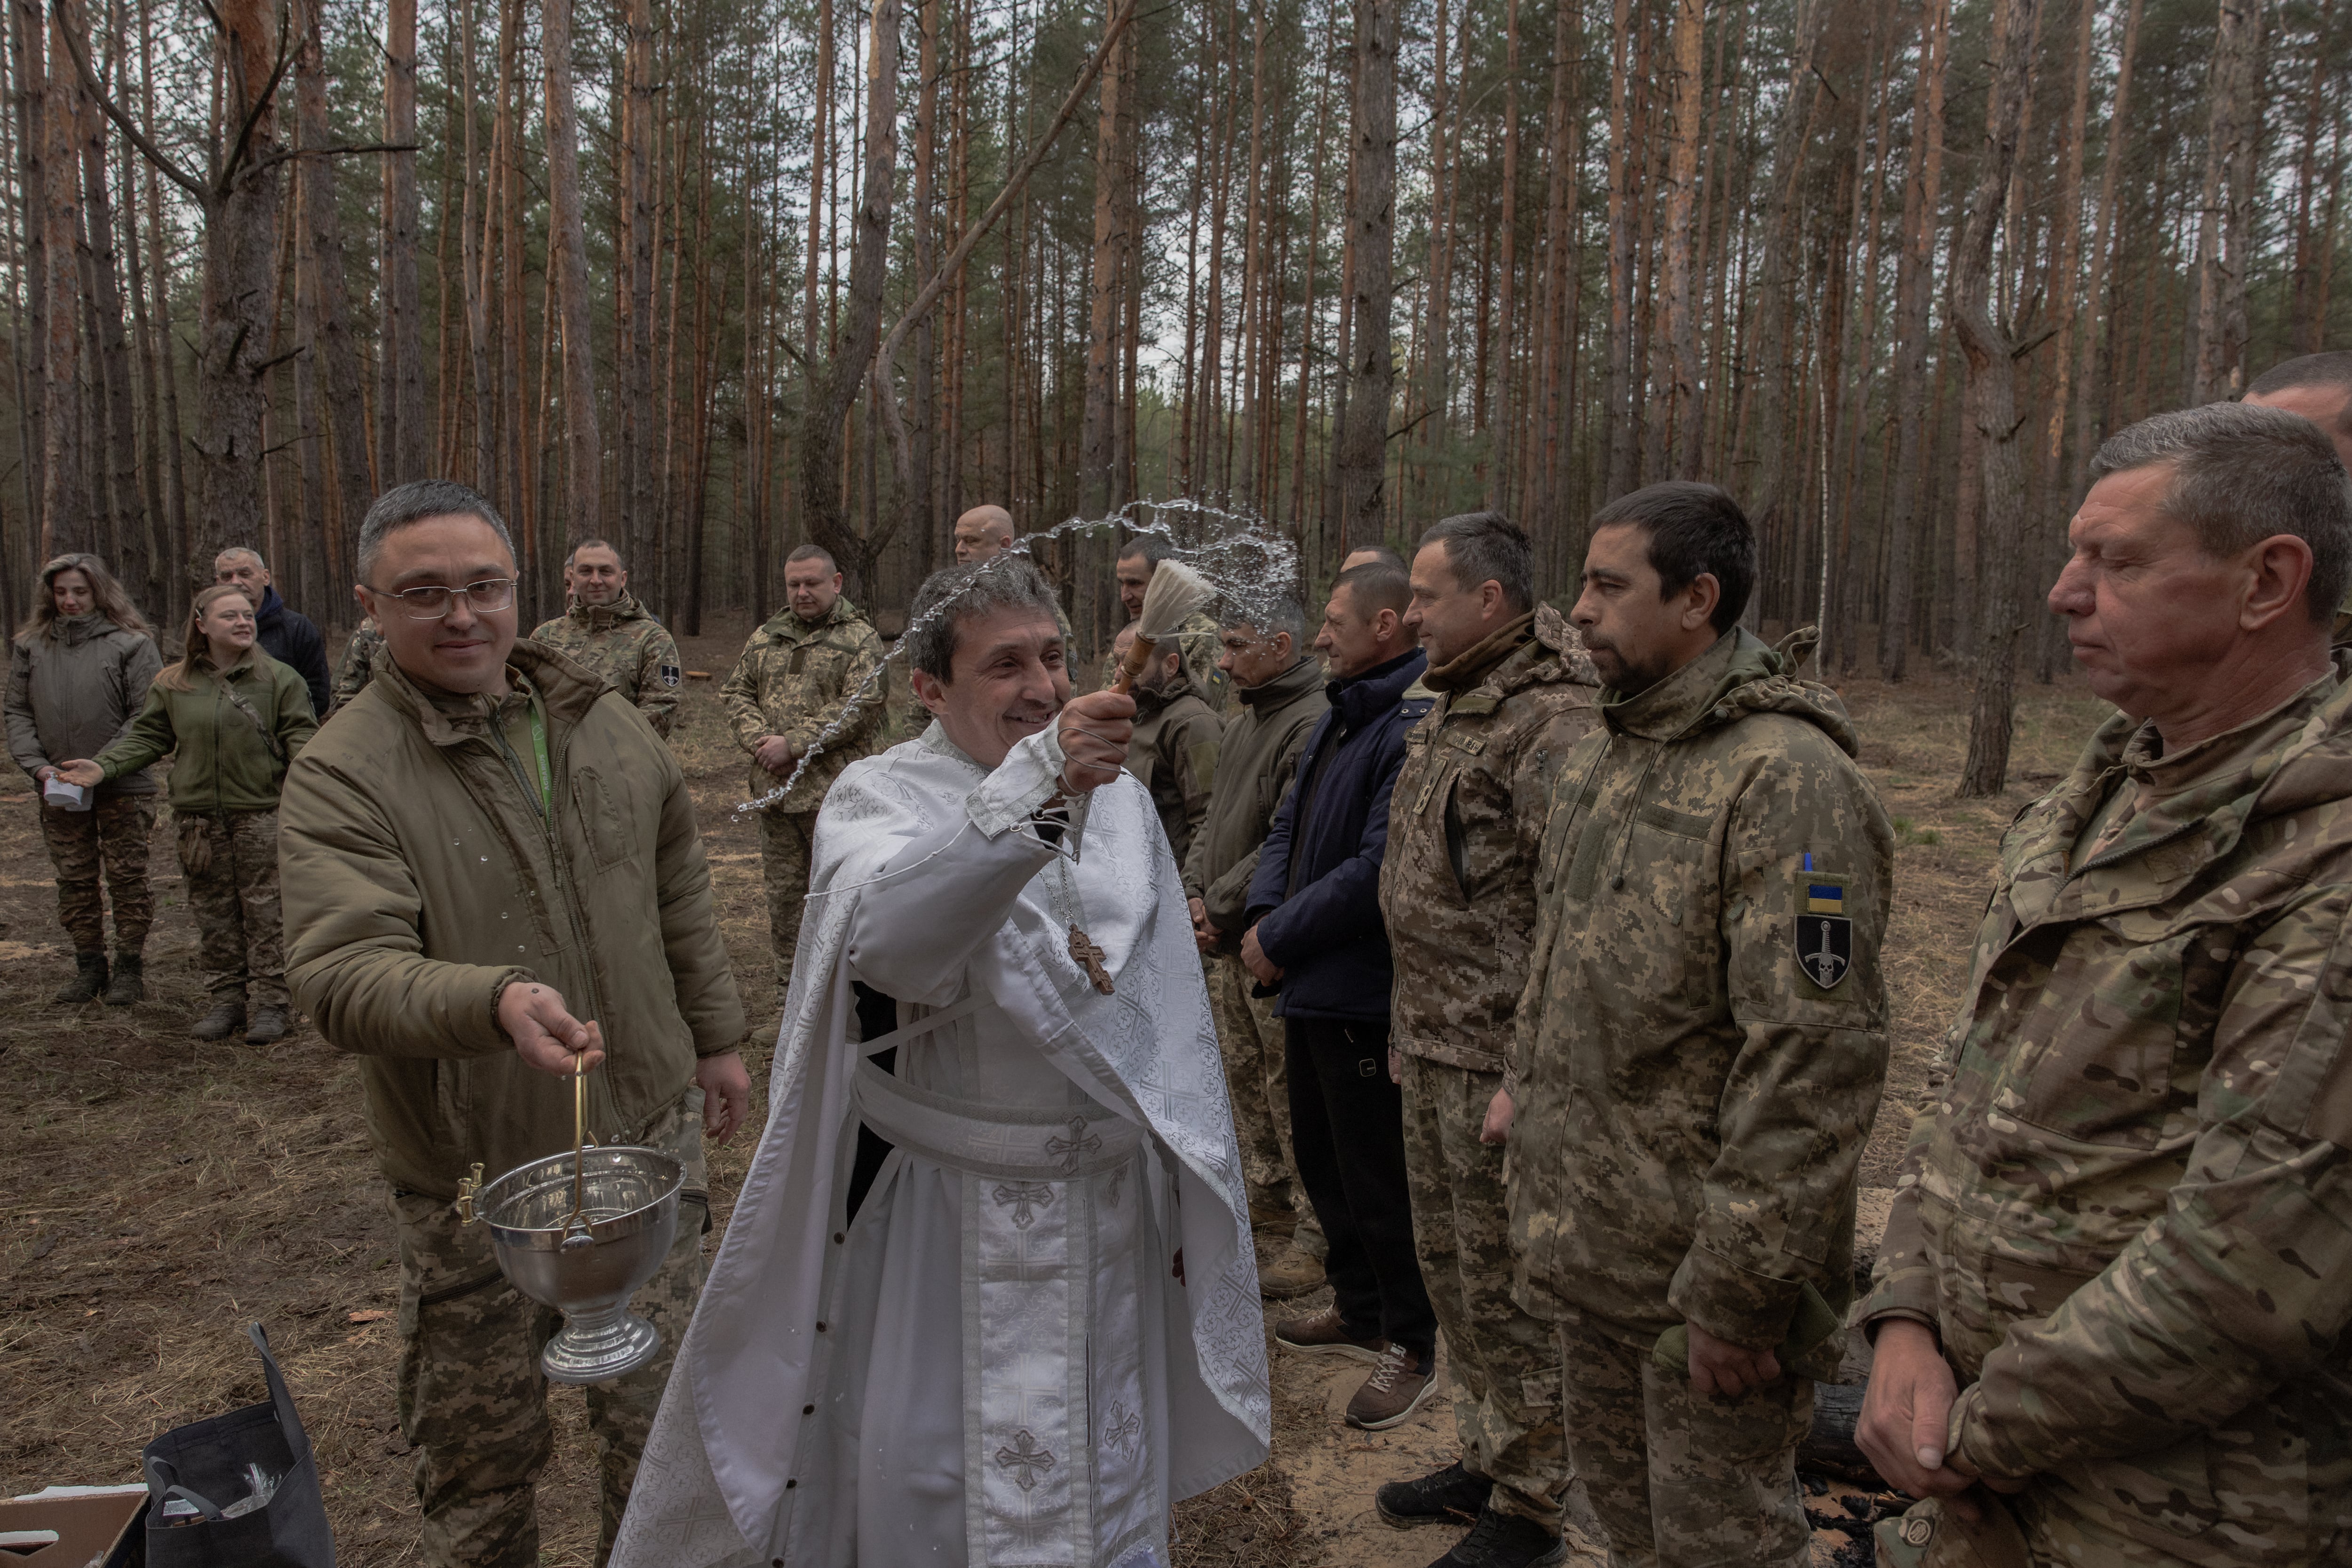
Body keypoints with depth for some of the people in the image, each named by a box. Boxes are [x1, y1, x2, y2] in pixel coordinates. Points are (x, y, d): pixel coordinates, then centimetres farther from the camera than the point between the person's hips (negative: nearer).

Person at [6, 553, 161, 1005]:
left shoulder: (131, 643, -5)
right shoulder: (30, 646, 8)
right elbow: (18, 712, 9)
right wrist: (38, 765, -6)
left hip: (124, 786, -4)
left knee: (127, 878, 2)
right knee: (74, 881, 11)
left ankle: (129, 968, 12)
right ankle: (89, 966, 21)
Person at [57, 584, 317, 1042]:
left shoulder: (278, 678, 1)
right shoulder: (172, 684, 9)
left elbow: (298, 734, -2)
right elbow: (147, 738, 13)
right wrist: (103, 768, 1)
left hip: (261, 813, -3)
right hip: (200, 818, 3)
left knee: (264, 909, -1)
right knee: (213, 912, 9)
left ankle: (270, 1001, 6)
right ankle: (226, 998, 19)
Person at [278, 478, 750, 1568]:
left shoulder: (608, 726, 3)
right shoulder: (343, 775, -13)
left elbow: (680, 897, 13)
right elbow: (340, 973, -26)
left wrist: (715, 1037, 15)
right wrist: (494, 1001, -43)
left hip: (650, 1127, 4)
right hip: (476, 1172, -3)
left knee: (660, 1416, 18)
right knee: (481, 1452, 12)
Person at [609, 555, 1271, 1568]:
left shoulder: (1120, 800, 2)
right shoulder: (879, 797, -11)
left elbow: (1172, 1018, 8)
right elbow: (884, 934, -35)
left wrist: (1192, 1192, 10)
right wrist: (1037, 786, -46)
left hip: (1110, 1209, 4)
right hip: (945, 1218, -4)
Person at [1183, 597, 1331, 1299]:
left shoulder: (1314, 724, -18)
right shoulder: (1243, 721, 14)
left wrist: (1220, 904, -16)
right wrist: (1193, 889, 3)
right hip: (1227, 938, 10)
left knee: (1291, 1085, -2)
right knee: (1244, 1070, 20)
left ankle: (1318, 1233, 10)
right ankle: (1269, 1191, 38)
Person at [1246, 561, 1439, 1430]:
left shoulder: (1415, 726, -21)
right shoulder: (1337, 720, 12)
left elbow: (1380, 869, -26)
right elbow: (1287, 828, 15)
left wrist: (1283, 937, -17)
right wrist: (1263, 915, -3)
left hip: (1364, 997, -10)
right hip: (1309, 987, 10)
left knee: (1376, 1179, 4)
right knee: (1320, 1159, 22)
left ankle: (1410, 1342, 24)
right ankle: (1360, 1309, 41)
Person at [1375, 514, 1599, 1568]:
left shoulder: (1553, 725, -20)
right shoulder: (1451, 709, 12)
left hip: (1501, 1059, -10)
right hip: (1432, 1046, 10)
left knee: (1509, 1289, 5)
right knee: (1449, 1266, 21)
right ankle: (1484, 1458, 40)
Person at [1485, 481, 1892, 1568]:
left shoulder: (1788, 780, -21)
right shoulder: (1601, 753, 8)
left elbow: (1814, 1062, -25)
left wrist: (1735, 1292, -23)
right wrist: (1527, 1081, 15)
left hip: (1696, 1257, -8)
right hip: (1587, 1233, 8)